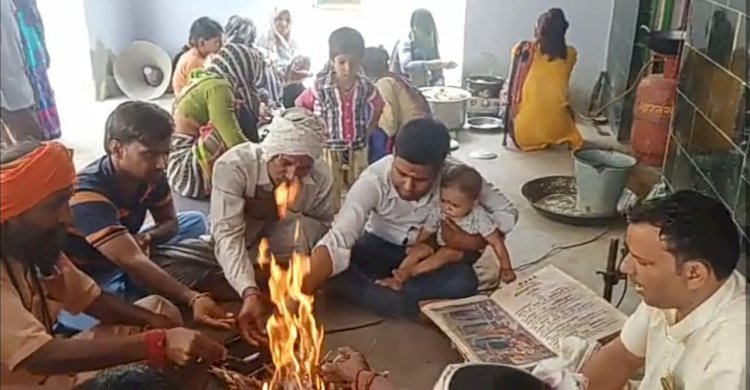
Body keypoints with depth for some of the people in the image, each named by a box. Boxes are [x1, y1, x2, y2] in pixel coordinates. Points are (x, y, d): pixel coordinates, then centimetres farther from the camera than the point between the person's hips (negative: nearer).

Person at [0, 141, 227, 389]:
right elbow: (42, 356, -35)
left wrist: (160, 323, -11)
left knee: (158, 307, 5)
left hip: (57, 367, 9)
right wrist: (158, 342, -40)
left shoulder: (33, 248, 1)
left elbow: (91, 298, 6)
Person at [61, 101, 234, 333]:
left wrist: (146, 238, -18)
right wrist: (193, 299, -50)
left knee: (194, 222, 2)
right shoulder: (88, 195, -31)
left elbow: (170, 221, 7)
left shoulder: (150, 176, -9)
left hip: (123, 262, 9)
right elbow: (132, 261, -41)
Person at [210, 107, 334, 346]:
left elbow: (324, 229, -11)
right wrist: (249, 293, -55)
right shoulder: (232, 166, -33)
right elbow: (228, 235, -39)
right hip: (239, 250, 1)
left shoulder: (321, 176, -24)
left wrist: (283, 213, -30)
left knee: (305, 230, -31)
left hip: (283, 245, 0)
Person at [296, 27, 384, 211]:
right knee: (330, 200, 5)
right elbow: (299, 106, 1)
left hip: (358, 152, 3)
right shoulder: (320, 87, -13)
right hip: (329, 152, -2)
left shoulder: (366, 87, -6)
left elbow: (379, 108, 13)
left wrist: (367, 132, 5)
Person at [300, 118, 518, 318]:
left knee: (464, 282, -30)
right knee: (333, 272, -30)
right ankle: (412, 308, -23)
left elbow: (508, 212, -13)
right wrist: (299, 295, -54)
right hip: (379, 246, -1)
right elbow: (337, 241, -42)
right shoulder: (374, 180, -32)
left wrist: (473, 243, -30)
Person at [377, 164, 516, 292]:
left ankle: (410, 272, -33)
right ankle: (398, 279, -27)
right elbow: (426, 231, -2)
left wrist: (506, 268, -21)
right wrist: (416, 248, -11)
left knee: (447, 252, -33)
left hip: (465, 254, -3)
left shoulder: (480, 218, -26)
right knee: (420, 249, -24)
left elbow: (497, 243, -20)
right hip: (439, 247, 4)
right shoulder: (438, 212, -17)